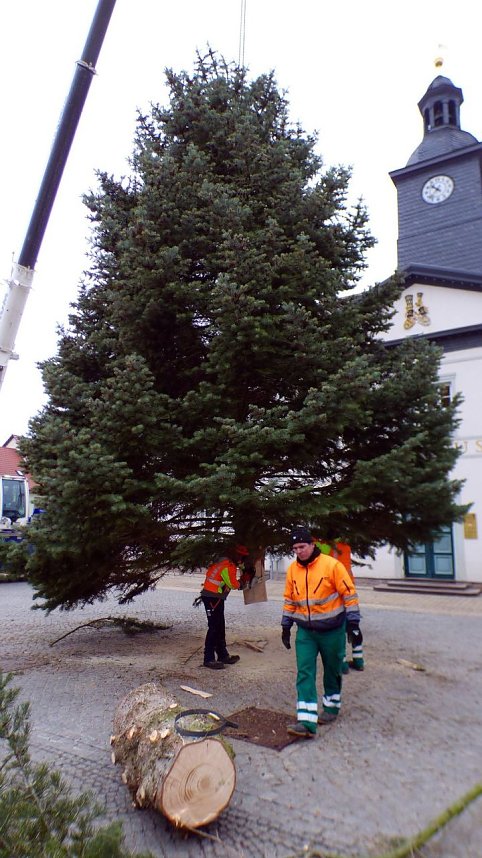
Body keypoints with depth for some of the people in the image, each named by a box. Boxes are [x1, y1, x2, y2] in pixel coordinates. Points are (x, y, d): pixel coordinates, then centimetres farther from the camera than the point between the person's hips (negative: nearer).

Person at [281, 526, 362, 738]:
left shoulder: (332, 565, -17)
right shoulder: (292, 569, -2)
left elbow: (349, 594, -12)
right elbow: (289, 599, 9)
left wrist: (353, 622, -12)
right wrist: (286, 626, 11)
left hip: (332, 630, -3)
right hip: (305, 631, 3)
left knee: (332, 671, 15)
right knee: (304, 674, -5)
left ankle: (331, 707, 37)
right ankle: (307, 723, -4)